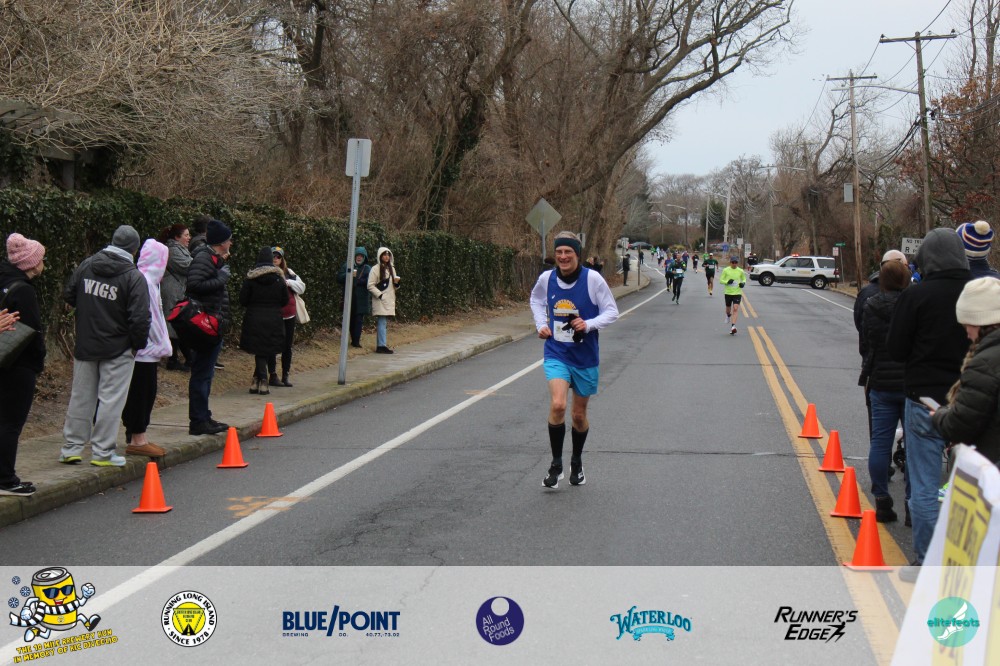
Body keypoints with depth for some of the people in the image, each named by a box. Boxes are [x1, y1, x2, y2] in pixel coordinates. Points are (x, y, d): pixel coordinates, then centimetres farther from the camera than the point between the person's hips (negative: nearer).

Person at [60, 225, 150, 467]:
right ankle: (103, 453, 5)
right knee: (111, 399, 2)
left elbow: (68, 295, 11)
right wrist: (138, 344, -3)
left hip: (85, 345, 5)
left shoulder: (87, 265, 1)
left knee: (81, 396, 13)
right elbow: (140, 318, -17)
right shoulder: (133, 276, -14)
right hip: (118, 348, -5)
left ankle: (71, 448, 19)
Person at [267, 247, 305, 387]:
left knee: (287, 346, 9)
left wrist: (288, 282, -6)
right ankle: (272, 375, 9)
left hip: (288, 315, 5)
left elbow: (301, 288, 9)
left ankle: (285, 375, 19)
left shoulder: (289, 273, 10)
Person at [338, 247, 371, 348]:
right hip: (349, 298, 2)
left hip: (361, 299, -1)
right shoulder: (347, 266, 10)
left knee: (359, 319, -8)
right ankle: (354, 340, 16)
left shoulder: (368, 269, 8)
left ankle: (356, 341, -9)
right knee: (351, 319, 6)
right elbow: (339, 278, 1)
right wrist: (349, 275, -16)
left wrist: (356, 281, -12)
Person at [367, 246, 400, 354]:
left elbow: (394, 287, 23)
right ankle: (381, 345, -15)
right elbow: (370, 286, -8)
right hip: (380, 300, -7)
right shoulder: (376, 269, -4)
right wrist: (380, 295, -16)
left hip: (389, 300, 7)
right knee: (382, 322, -12)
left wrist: (396, 283, 1)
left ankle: (380, 345, 10)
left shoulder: (391, 268, 17)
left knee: (383, 323, 7)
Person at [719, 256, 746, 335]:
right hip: (728, 292, 0)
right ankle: (728, 315, 53)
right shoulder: (726, 270, -4)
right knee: (728, 308, 15)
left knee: (735, 308, -15)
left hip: (737, 293, 0)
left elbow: (744, 279, 17)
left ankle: (733, 326, -19)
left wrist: (743, 283, -5)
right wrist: (727, 282, -20)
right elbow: (721, 280, -1)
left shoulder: (740, 271, 1)